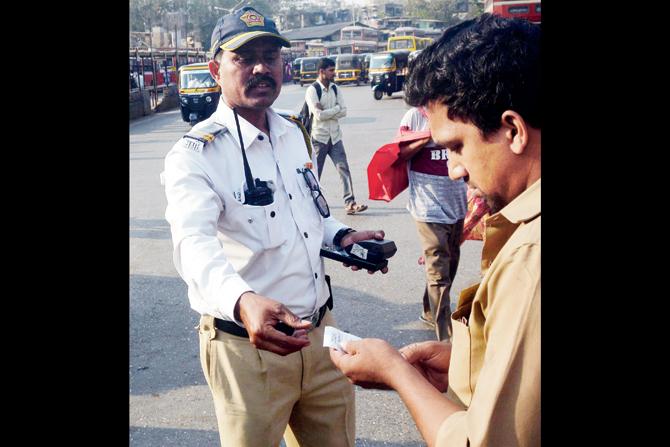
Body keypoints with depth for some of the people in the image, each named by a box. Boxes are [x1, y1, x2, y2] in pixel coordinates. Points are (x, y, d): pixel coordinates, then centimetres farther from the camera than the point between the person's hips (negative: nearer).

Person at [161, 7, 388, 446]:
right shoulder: (195, 154, -15)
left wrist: (341, 236, 0)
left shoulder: (294, 134, 7)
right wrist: (243, 302, -51)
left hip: (321, 329, 6)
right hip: (248, 344, -6)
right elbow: (194, 243, -32)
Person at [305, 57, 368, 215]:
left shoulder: (335, 89, 8)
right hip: (319, 137, -5)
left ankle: (350, 203, -7)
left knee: (343, 168, -5)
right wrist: (336, 108, -9)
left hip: (335, 136, 5)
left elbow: (343, 112, -2)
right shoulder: (312, 91, -10)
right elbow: (319, 115, -20)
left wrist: (326, 112, -13)